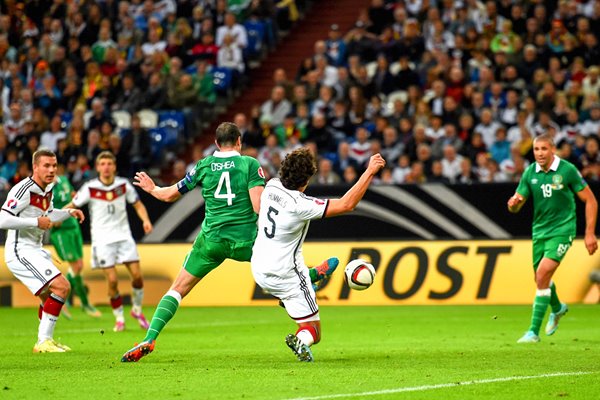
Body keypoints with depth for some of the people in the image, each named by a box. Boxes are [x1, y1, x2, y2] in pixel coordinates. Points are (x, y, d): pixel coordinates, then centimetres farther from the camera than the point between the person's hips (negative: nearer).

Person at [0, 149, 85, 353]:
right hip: (20, 251, -10)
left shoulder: (47, 190, 10)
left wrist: (68, 212, 16)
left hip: (34, 251, 10)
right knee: (61, 286, -19)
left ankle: (46, 340, 34)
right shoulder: (24, 190, -19)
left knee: (50, 296, 21)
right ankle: (43, 341, -17)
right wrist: (36, 222, -25)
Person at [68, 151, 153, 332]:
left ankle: (137, 310, 20)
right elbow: (72, 206, 0)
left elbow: (138, 204, 10)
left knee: (137, 275, -5)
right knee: (112, 280, -10)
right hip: (102, 239, -2)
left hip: (123, 235, 3)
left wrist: (145, 220, -7)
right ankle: (119, 319, 8)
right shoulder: (90, 188, -7)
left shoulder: (123, 185, 0)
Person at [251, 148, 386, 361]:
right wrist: (370, 171, -23)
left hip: (259, 268, 7)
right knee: (313, 331, 1)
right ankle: (303, 341, -28)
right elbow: (346, 204, -27)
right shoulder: (300, 204, -28)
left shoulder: (272, 186, -8)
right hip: (285, 275, -7)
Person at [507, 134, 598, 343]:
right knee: (541, 278, 16)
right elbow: (516, 206, 2)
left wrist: (589, 233, -10)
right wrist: (513, 203, -23)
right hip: (539, 230, 5)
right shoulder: (530, 173, -1)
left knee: (542, 275, -20)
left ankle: (534, 331, -15)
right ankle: (557, 308, 50)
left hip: (562, 230, -5)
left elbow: (590, 200, -6)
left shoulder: (567, 170, -13)